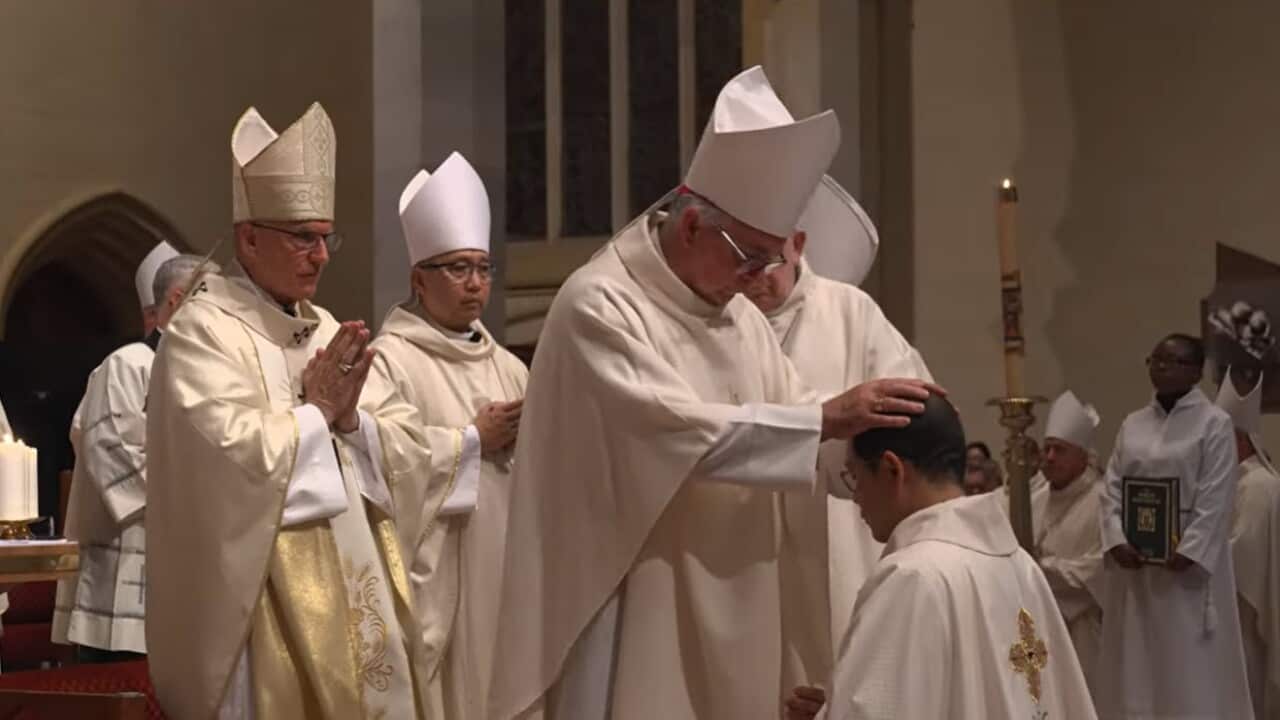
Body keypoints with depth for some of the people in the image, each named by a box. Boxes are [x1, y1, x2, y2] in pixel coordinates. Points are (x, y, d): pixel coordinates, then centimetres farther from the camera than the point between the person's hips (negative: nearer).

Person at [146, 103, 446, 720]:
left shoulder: (327, 330, 15)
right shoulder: (202, 332, -8)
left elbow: (409, 453, 10)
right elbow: (233, 458, -21)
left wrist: (350, 420, -9)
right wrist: (315, 410, -8)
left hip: (354, 594, 7)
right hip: (266, 608, -7)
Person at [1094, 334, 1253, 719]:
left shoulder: (1214, 424, -3)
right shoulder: (1132, 425, 12)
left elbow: (1216, 501, -11)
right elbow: (1112, 491, 6)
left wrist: (1188, 552, -20)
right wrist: (1117, 541, -9)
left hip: (1188, 561, -5)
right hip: (1133, 560, 5)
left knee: (1191, 668, -2)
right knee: (1135, 663, 8)